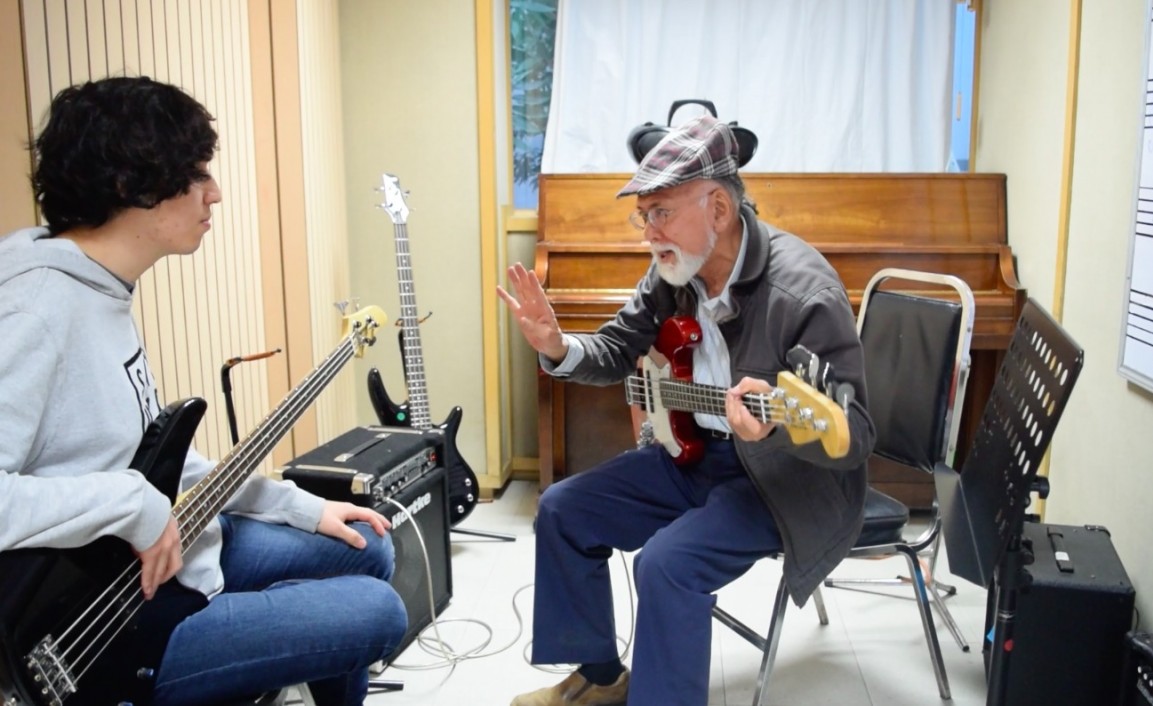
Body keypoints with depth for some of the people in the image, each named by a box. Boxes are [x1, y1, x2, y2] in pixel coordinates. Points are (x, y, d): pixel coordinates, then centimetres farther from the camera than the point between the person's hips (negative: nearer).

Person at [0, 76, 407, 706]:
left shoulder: (105, 292, 5)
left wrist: (305, 508, 10)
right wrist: (134, 506, -28)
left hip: (170, 550, 10)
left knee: (368, 551, 16)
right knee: (375, 612, -7)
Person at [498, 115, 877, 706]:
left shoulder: (807, 294, -26)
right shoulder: (674, 266, -4)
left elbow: (857, 438, -25)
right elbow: (619, 349, 8)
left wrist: (777, 422, -46)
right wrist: (557, 347, -14)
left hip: (783, 477, -8)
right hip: (693, 450, 8)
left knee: (667, 562, -28)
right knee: (562, 510, 5)